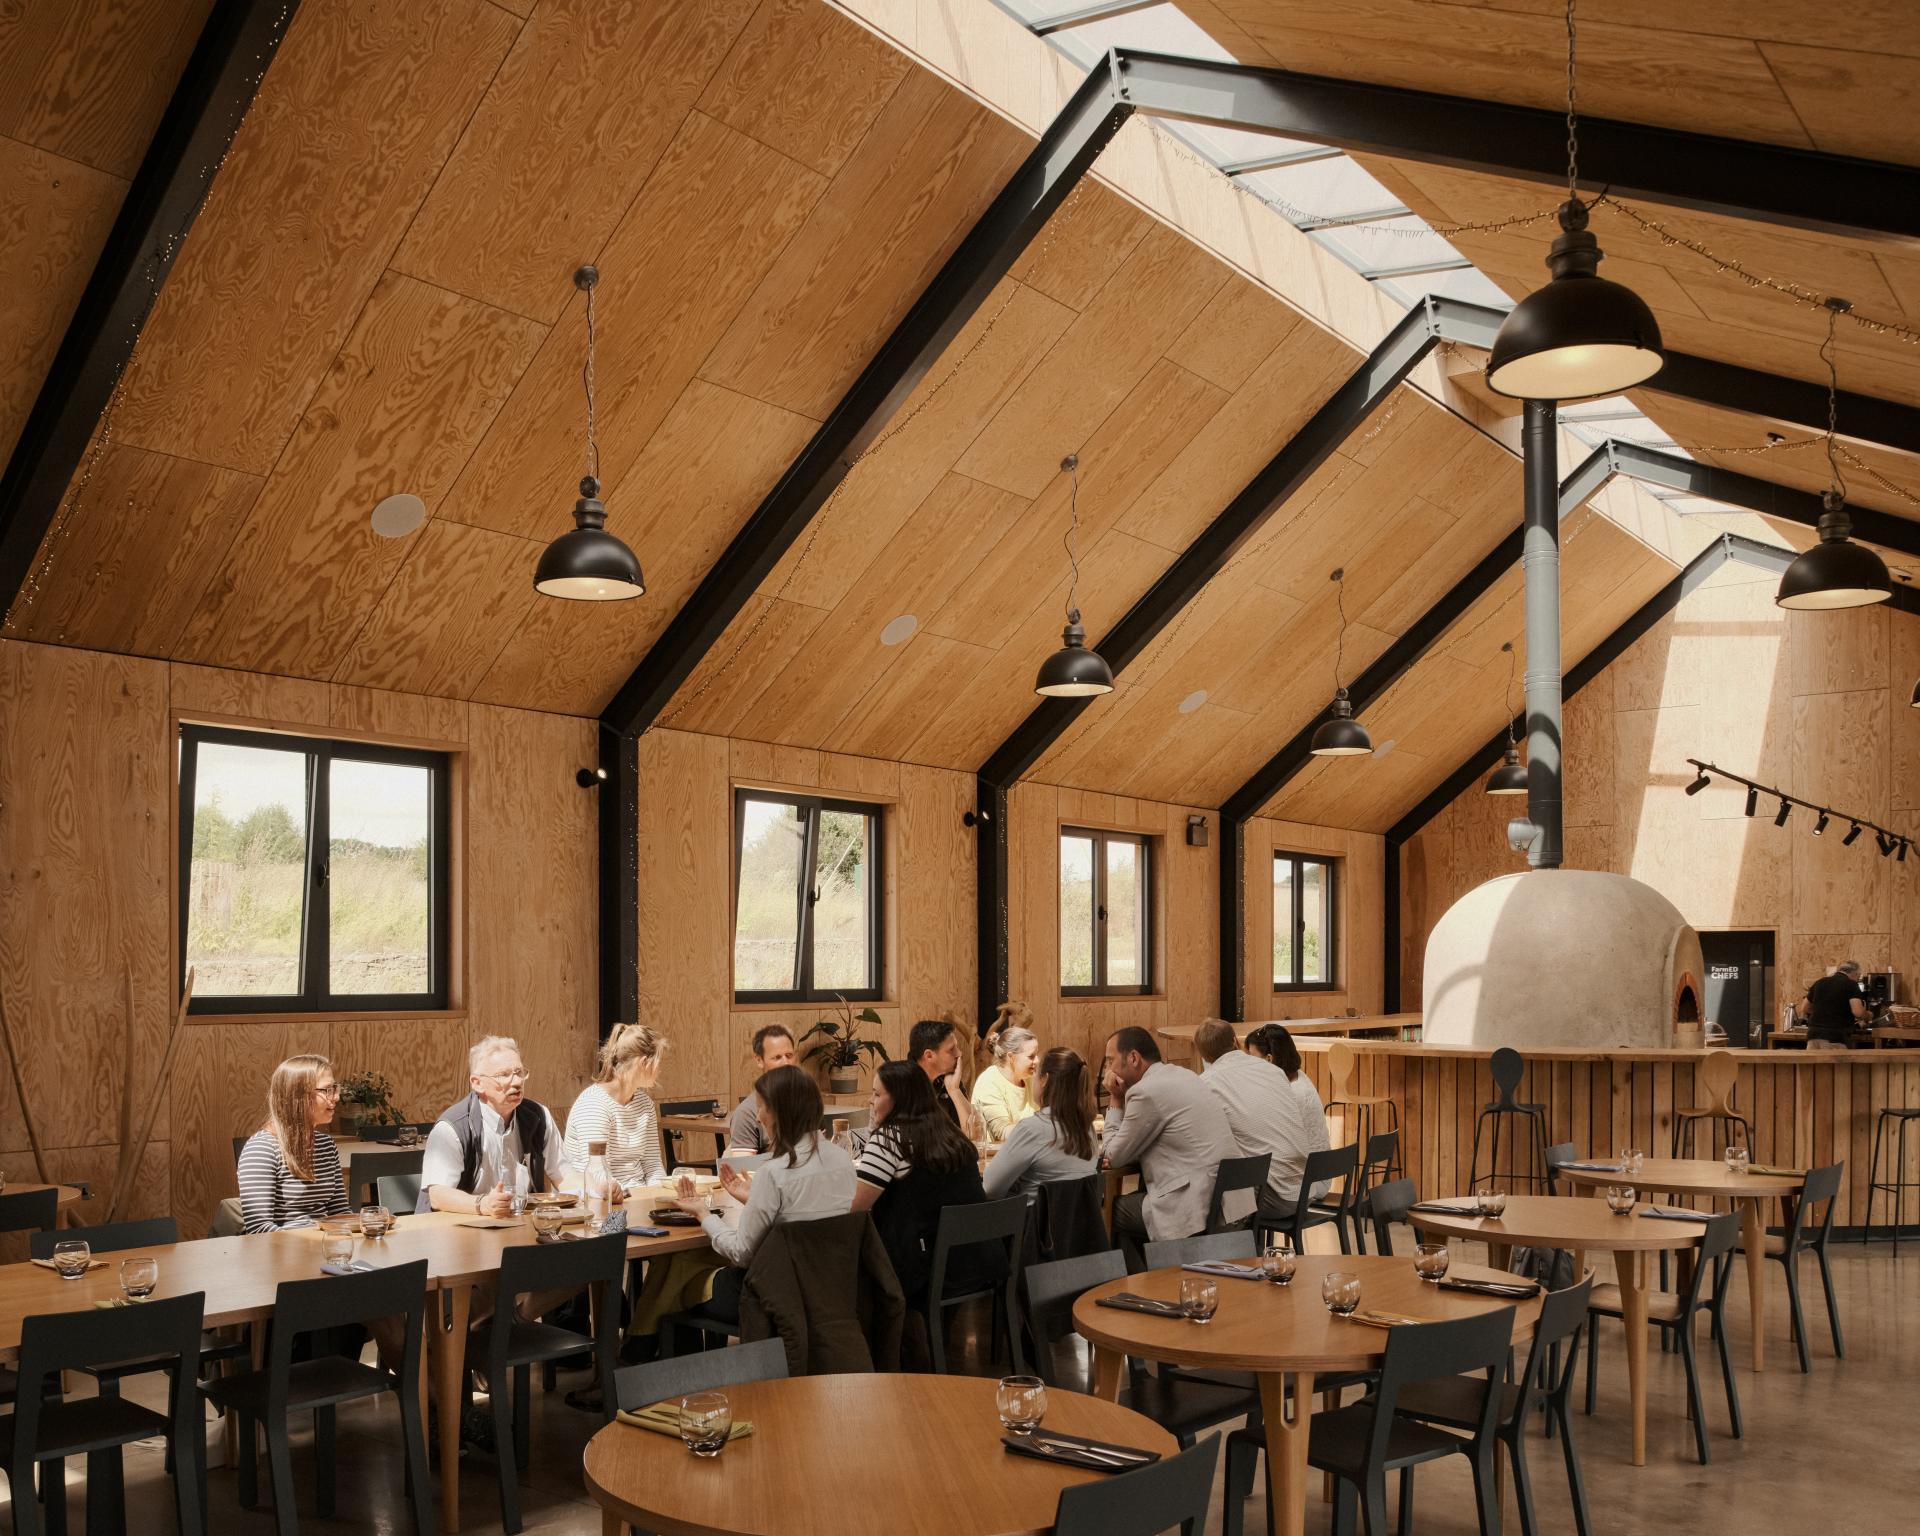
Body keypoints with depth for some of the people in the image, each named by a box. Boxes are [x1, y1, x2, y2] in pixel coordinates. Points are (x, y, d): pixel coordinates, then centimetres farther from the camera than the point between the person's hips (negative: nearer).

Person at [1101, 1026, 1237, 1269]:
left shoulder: (1147, 1091, -14)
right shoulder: (1182, 1075, 15)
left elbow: (1115, 1157, -4)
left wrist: (1115, 1101, 3)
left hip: (1199, 1209, -9)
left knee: (1110, 1211, 5)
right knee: (1131, 1200, 22)